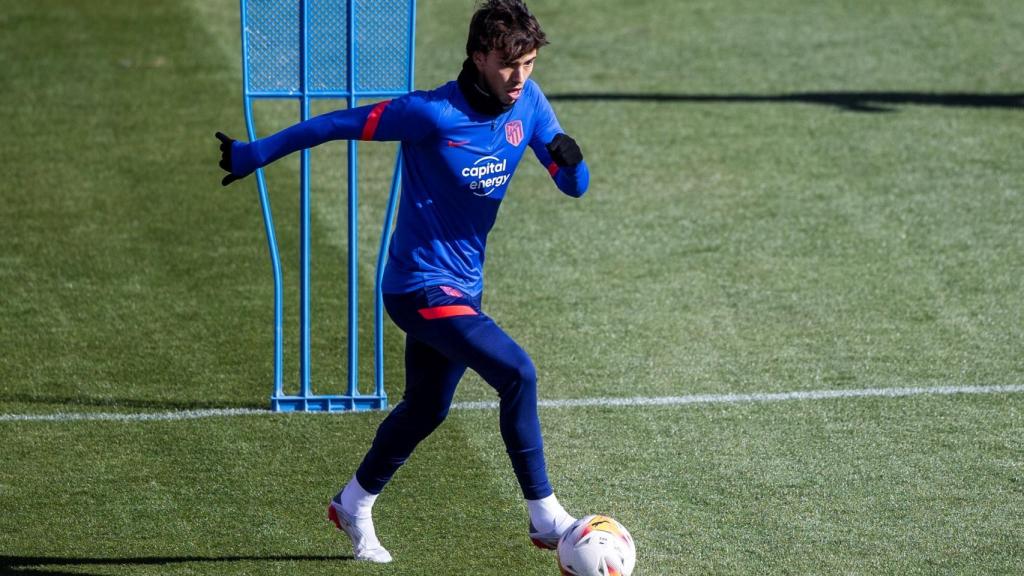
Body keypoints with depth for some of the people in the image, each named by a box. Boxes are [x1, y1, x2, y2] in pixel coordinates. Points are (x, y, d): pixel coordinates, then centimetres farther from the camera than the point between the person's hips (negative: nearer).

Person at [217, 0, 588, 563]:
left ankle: (354, 505, 46)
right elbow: (337, 124, -14)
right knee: (516, 373, -23)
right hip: (421, 285, -8)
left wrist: (569, 159, -26)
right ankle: (544, 516, -16)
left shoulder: (527, 102, -4)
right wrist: (251, 156, -8)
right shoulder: (432, 115, -23)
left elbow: (574, 186, -2)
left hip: (462, 284, 8)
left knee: (425, 410, 23)